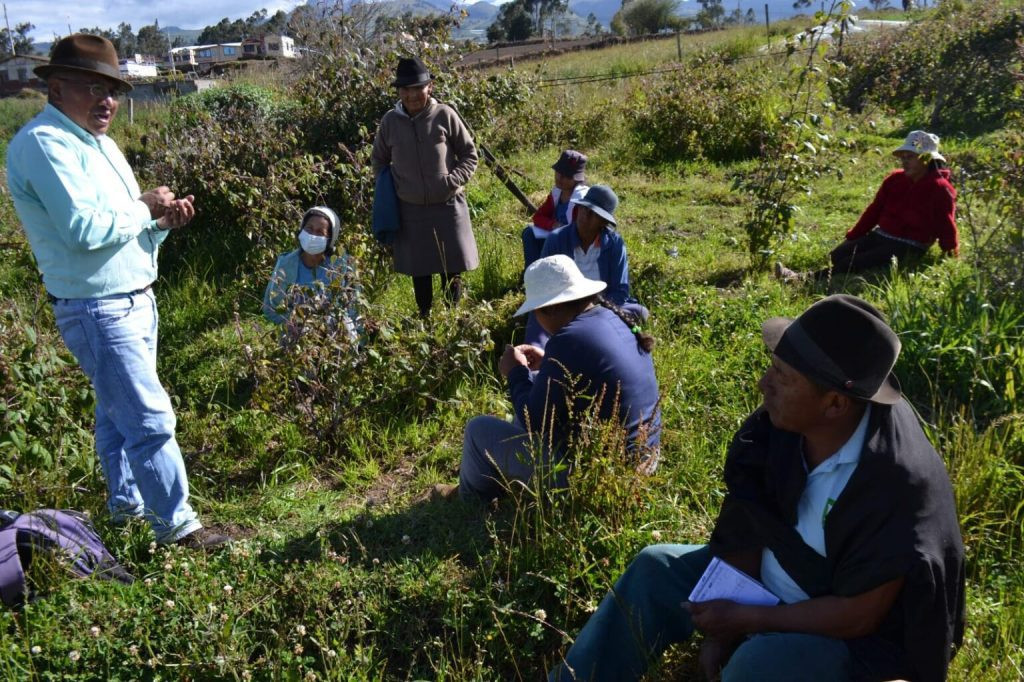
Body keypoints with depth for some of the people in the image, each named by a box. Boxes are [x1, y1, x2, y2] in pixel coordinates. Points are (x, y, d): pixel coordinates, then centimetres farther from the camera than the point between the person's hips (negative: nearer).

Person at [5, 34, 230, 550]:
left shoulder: (96, 141, 15)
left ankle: (126, 504, 34)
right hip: (97, 310, -9)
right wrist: (144, 208, -12)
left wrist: (164, 220, -3)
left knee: (118, 412, 20)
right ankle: (176, 526, 4)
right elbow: (85, 229, -27)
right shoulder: (43, 143, -15)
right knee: (151, 419, -7)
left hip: (135, 301, 10)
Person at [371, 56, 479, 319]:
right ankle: (425, 319, 24)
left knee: (452, 268, 5)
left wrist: (453, 181, -13)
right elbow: (379, 159, 15)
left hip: (447, 206, -1)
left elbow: (469, 155, 1)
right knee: (419, 270, 11)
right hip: (410, 209, 2)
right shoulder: (390, 120, -2)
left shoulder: (444, 115, -7)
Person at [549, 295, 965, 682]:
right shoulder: (780, 425, -16)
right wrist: (723, 627, -9)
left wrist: (744, 620, -20)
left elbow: (857, 615, -27)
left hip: (862, 641, -6)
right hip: (774, 586, 7)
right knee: (656, 569, 2)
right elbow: (747, 529, -6)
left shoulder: (898, 482, -34)